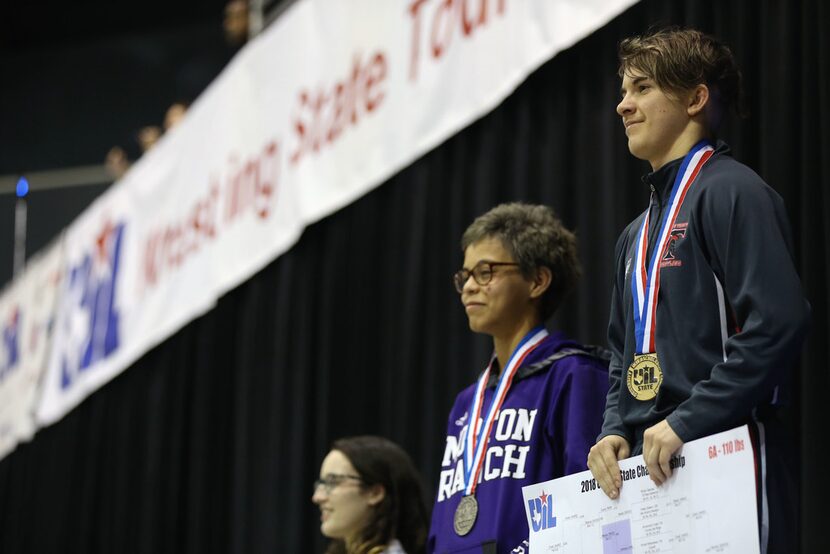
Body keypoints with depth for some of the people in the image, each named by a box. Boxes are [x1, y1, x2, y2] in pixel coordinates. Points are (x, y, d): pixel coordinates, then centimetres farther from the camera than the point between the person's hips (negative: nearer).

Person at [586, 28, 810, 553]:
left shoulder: (731, 191, -7)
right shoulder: (638, 233, 20)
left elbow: (778, 323, -18)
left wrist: (687, 421, -20)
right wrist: (615, 432, 5)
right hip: (650, 468, 8)